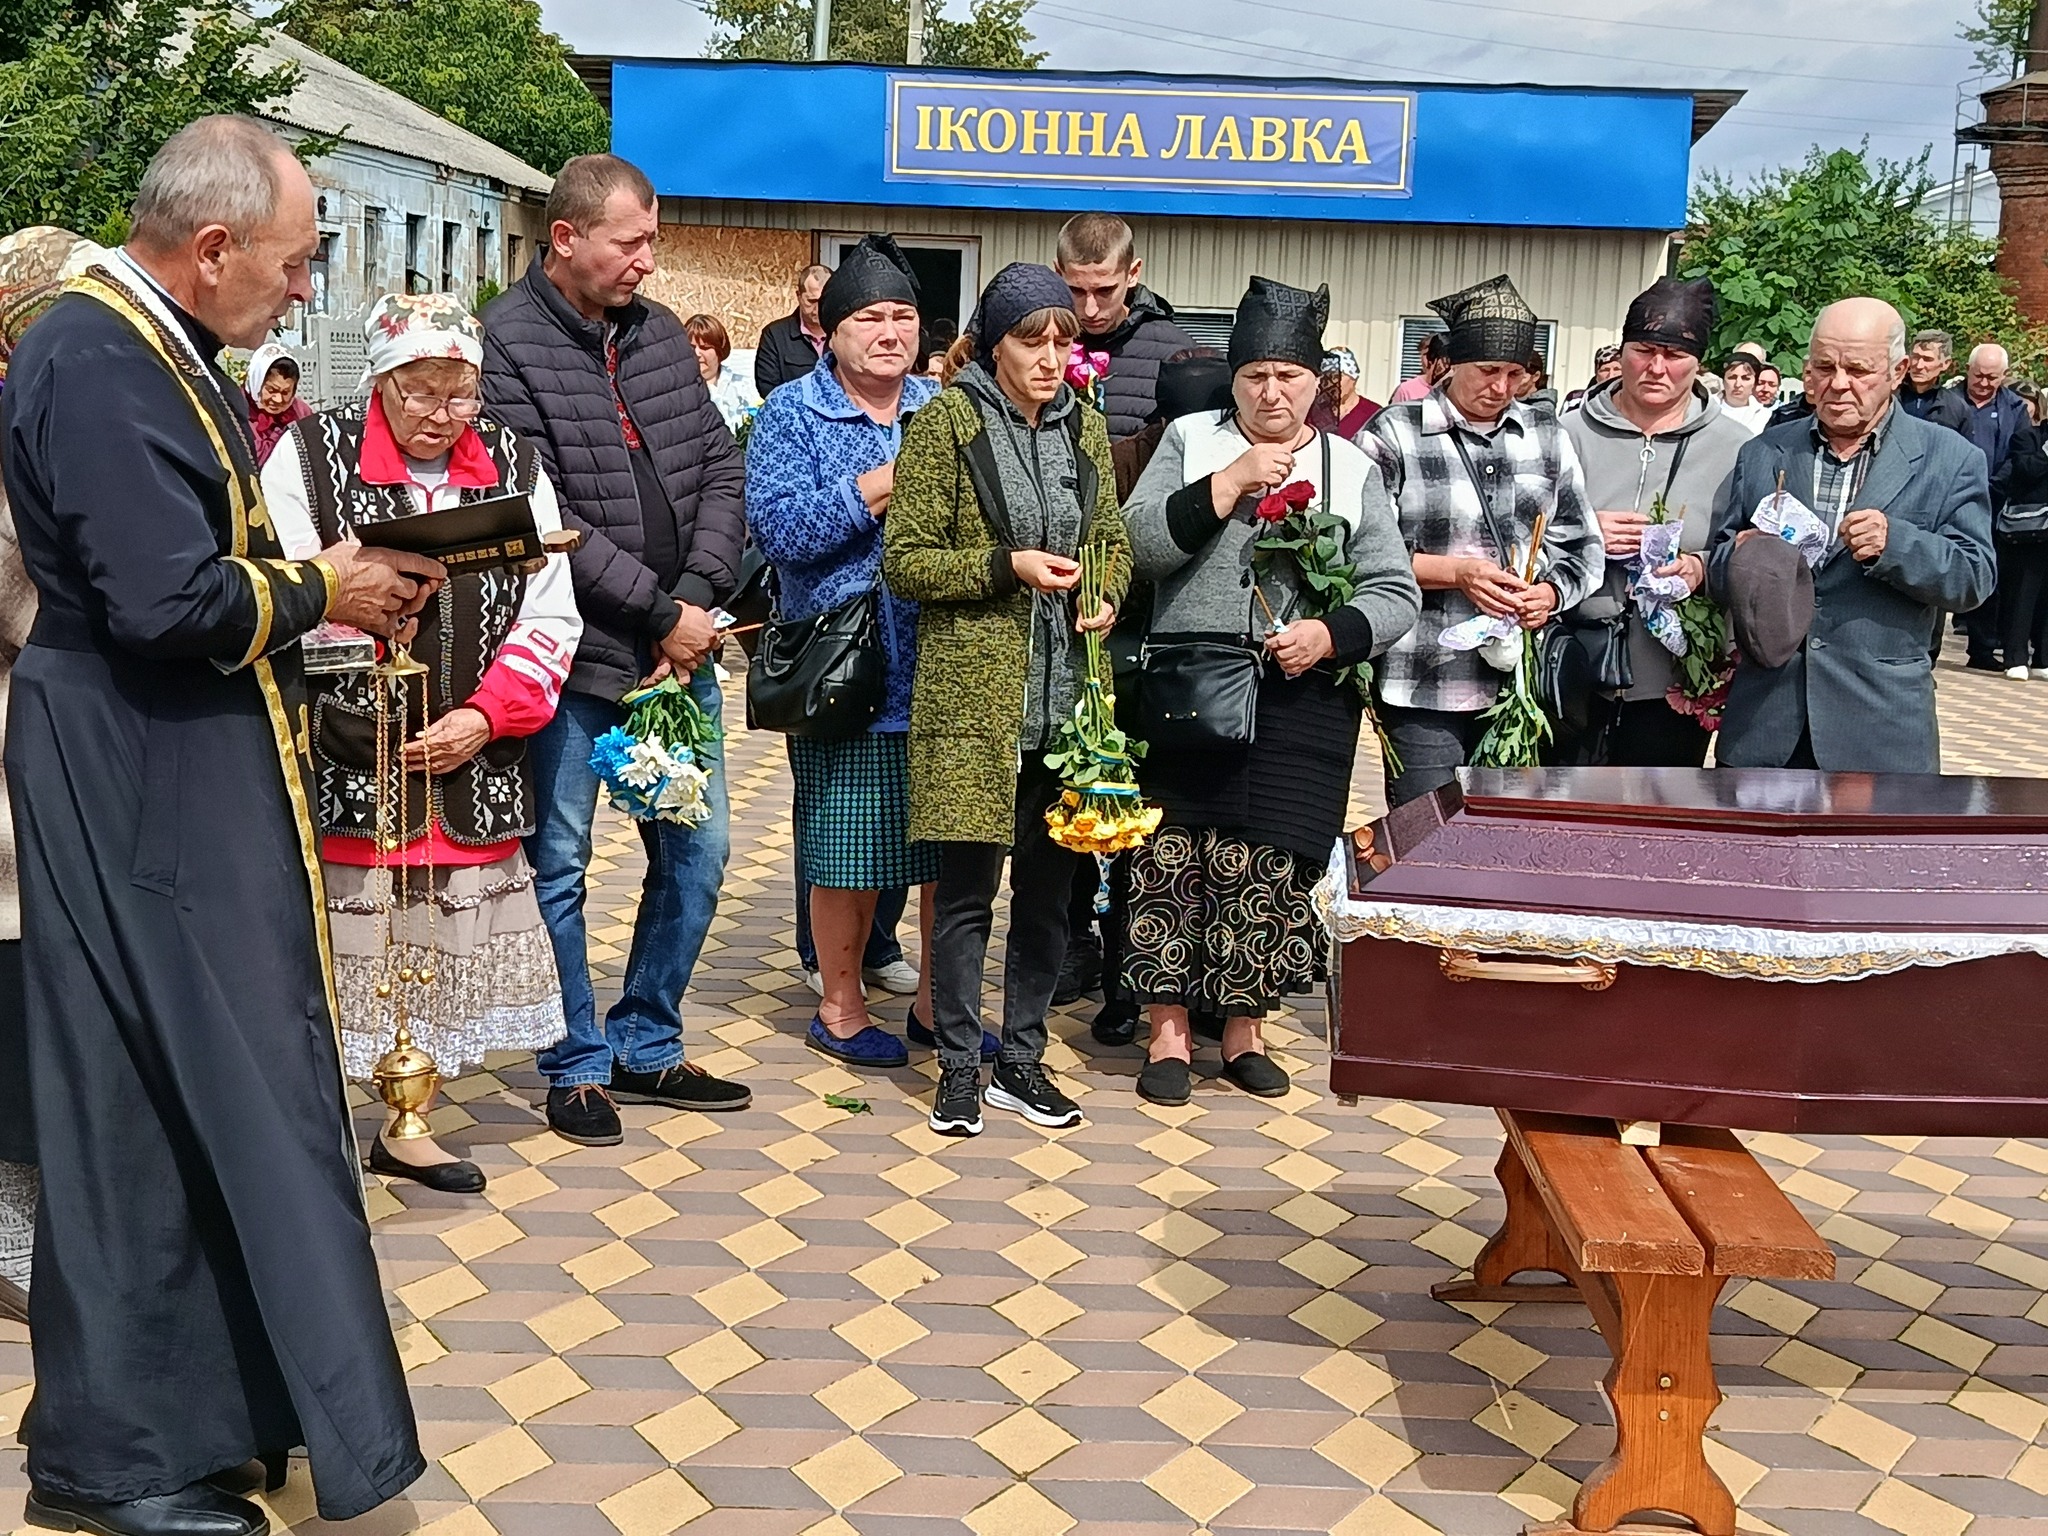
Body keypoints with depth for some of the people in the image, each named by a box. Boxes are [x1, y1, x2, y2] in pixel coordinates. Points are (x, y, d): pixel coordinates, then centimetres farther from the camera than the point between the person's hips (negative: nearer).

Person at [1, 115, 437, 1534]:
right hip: (137, 791, -10)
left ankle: (209, 1401, 28)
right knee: (147, 1106, -2)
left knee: (226, 1085, 15)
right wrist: (318, 592, -11)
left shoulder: (158, 348, 12)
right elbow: (167, 599, -25)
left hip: (194, 775, 10)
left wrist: (335, 584, 3)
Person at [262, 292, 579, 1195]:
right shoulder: (310, 454, -1)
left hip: (471, 771, 4)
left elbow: (549, 618, 5)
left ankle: (404, 1126, 26)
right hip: (344, 767, -4)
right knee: (338, 943, -1)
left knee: (438, 947, 11)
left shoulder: (514, 467, 8)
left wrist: (485, 717, -7)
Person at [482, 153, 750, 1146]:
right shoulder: (506, 344, -10)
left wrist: (698, 599, -5)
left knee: (696, 855, 12)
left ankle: (646, 1046, 28)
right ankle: (579, 1064, 20)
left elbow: (720, 471, 10)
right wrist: (658, 609, -15)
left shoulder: (660, 335, 11)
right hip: (573, 655, -6)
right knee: (557, 866, 4)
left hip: (680, 650, 7)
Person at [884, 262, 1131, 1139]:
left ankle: (1021, 1059, 22)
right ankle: (959, 1069, 11)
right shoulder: (946, 423, -4)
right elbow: (905, 560, -6)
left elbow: (1112, 542, 20)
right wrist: (1007, 566, -17)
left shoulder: (1086, 428, 11)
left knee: (1050, 882, 9)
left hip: (1067, 695, 5)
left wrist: (1108, 597, -2)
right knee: (967, 887, -1)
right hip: (972, 694, -5)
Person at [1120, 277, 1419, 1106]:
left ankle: (1244, 1031, 19)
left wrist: (1331, 634, -12)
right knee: (1173, 859, -2)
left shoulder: (1351, 468, 9)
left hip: (1298, 706, 1)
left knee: (1269, 873, 3)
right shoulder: (1191, 441, 8)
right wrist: (1231, 484, -13)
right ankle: (1168, 1031, 12)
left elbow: (1396, 593, 6)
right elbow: (1139, 543, -6)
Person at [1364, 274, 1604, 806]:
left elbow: (1583, 548, 17)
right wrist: (1456, 572, -16)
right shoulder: (1394, 435, 0)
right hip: (1424, 692, -4)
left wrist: (1551, 593, -4)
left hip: (1524, 687, 4)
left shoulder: (1547, 437, 15)